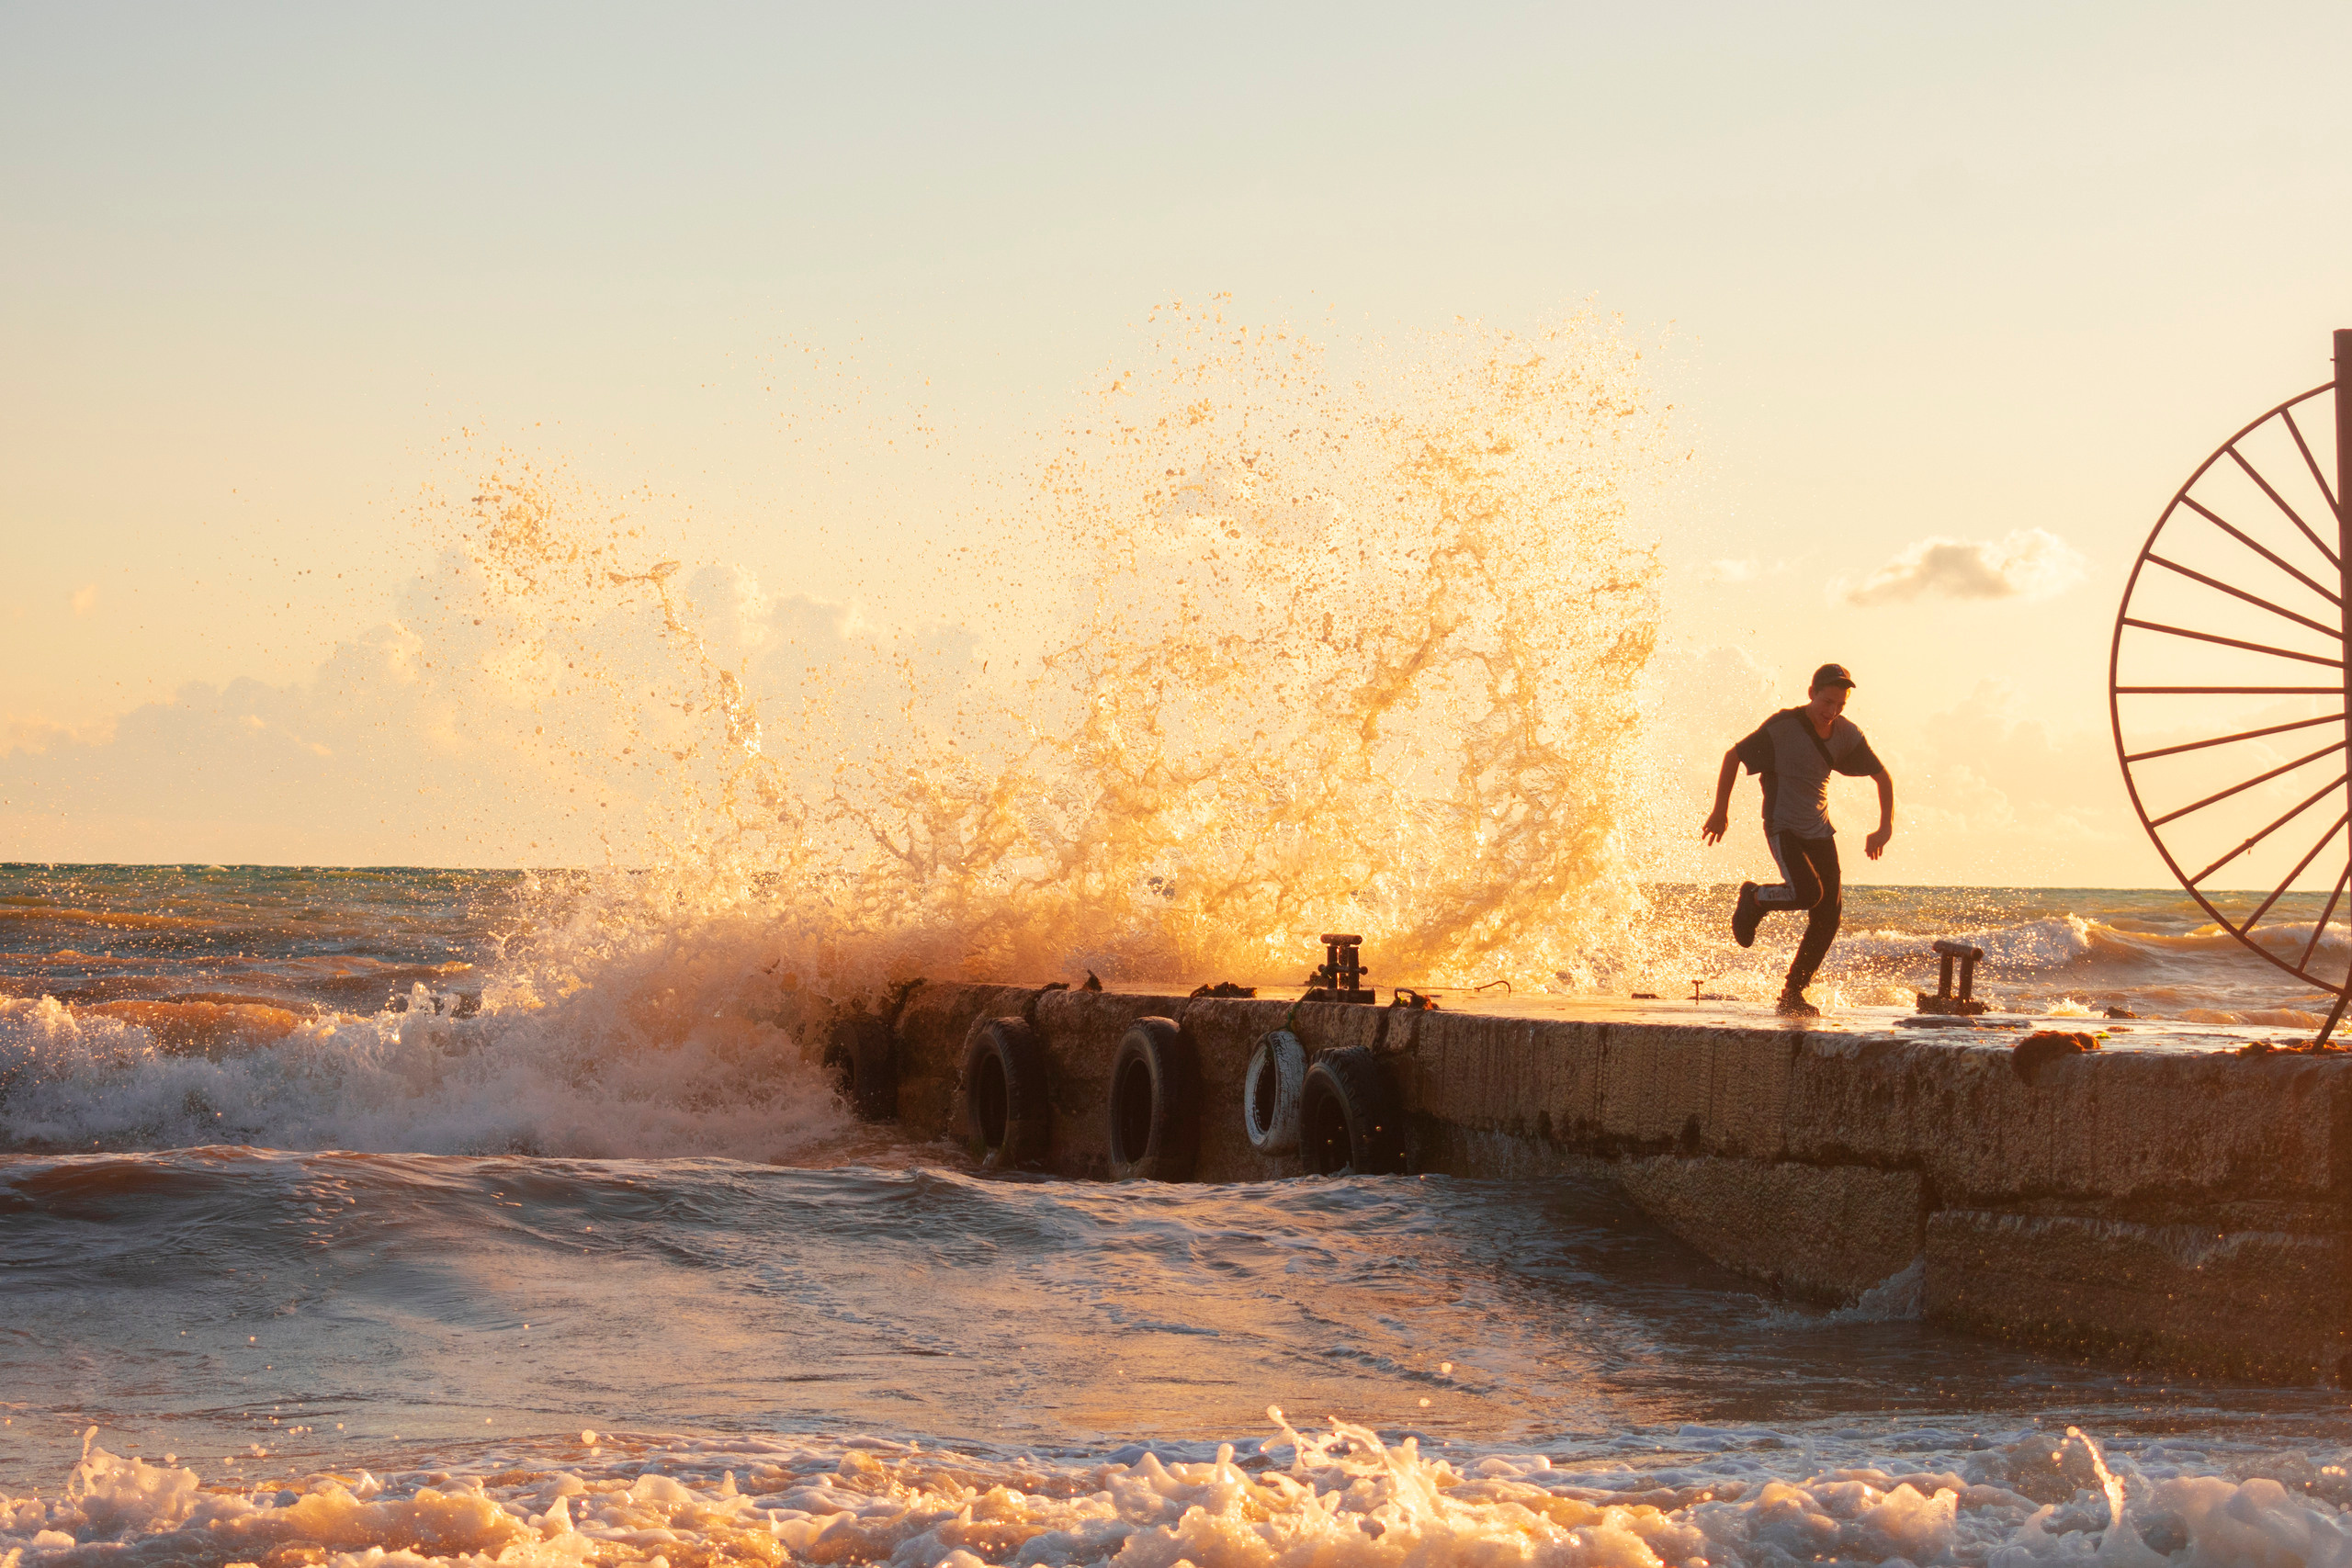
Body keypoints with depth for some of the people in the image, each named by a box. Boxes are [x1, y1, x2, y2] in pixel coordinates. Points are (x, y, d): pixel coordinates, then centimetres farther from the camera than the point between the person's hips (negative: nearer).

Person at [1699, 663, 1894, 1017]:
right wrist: (1720, 811, -4)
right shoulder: (1782, 727, -15)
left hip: (1819, 832, 6)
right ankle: (1754, 899, 3)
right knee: (1808, 891, -29)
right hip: (1783, 828, -6)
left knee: (1827, 920, -2)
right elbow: (1733, 756, -5)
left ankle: (1793, 993, 12)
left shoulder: (1846, 734, 0)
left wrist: (1885, 828, 6)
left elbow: (1882, 776, 13)